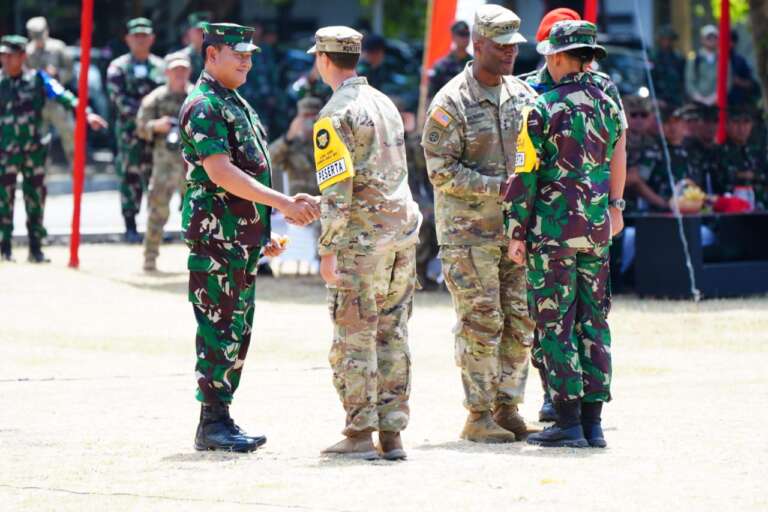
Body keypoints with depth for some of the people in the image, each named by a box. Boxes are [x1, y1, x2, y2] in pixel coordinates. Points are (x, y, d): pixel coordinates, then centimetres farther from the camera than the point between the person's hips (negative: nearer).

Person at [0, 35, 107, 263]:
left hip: (34, 148, 1)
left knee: (35, 199, 5)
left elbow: (63, 97, -11)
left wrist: (86, 114, -23)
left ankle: (36, 248, 13)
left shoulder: (37, 79, -1)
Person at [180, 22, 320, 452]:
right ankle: (212, 423, -5)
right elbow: (221, 173, -23)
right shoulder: (203, 107, -13)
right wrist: (284, 203, -26)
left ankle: (222, 417, 15)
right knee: (219, 328, -7)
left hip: (243, 238, 10)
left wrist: (263, 232, 23)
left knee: (238, 330, 11)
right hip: (216, 236, -10)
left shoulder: (236, 103, 18)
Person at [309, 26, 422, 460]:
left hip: (362, 239, -7)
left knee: (355, 338, -2)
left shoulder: (336, 115, -10)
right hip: (403, 230, 7)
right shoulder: (386, 104, 14)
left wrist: (327, 250, -14)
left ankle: (359, 435, -3)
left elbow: (337, 189, -17)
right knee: (393, 335, 8)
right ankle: (392, 434, 7)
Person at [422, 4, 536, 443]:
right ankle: (478, 417, 2)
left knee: (521, 322, 6)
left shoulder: (523, 94, 9)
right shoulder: (452, 103, -10)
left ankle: (507, 409, 16)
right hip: (469, 230, -6)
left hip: (517, 227, 6)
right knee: (481, 324, -5)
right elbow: (441, 170, -14)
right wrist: (498, 187, -19)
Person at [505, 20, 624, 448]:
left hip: (554, 228, -5)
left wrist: (517, 232, -4)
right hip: (597, 228, 5)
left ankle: (568, 422, -4)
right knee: (594, 321, 9)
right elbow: (615, 166, 13)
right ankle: (593, 422, 8)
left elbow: (525, 175, -9)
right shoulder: (609, 105, 7)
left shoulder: (543, 110, -9)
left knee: (555, 322, -1)